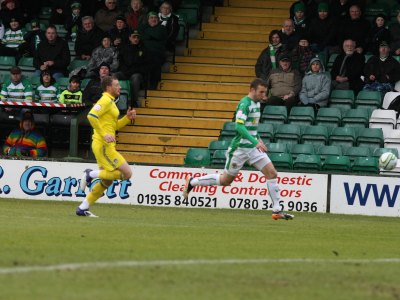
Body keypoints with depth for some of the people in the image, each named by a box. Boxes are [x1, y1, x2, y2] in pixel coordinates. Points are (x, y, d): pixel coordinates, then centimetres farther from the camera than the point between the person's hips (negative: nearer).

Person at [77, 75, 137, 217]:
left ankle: (83, 208, 14)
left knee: (107, 181, 13)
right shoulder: (106, 100, -9)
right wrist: (104, 134, -25)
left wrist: (127, 118, 13)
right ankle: (91, 174, -10)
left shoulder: (110, 102, 21)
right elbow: (91, 116, -23)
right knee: (127, 173, -13)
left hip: (106, 146, 10)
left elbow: (114, 126, 28)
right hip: (103, 145, -10)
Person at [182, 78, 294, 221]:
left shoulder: (256, 103, 11)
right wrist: (255, 142, -34)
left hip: (253, 147, 8)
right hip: (240, 148, -8)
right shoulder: (244, 104, -18)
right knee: (226, 180, 5)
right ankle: (192, 182, 24)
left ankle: (277, 210, -4)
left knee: (272, 173, -6)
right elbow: (239, 126, -29)